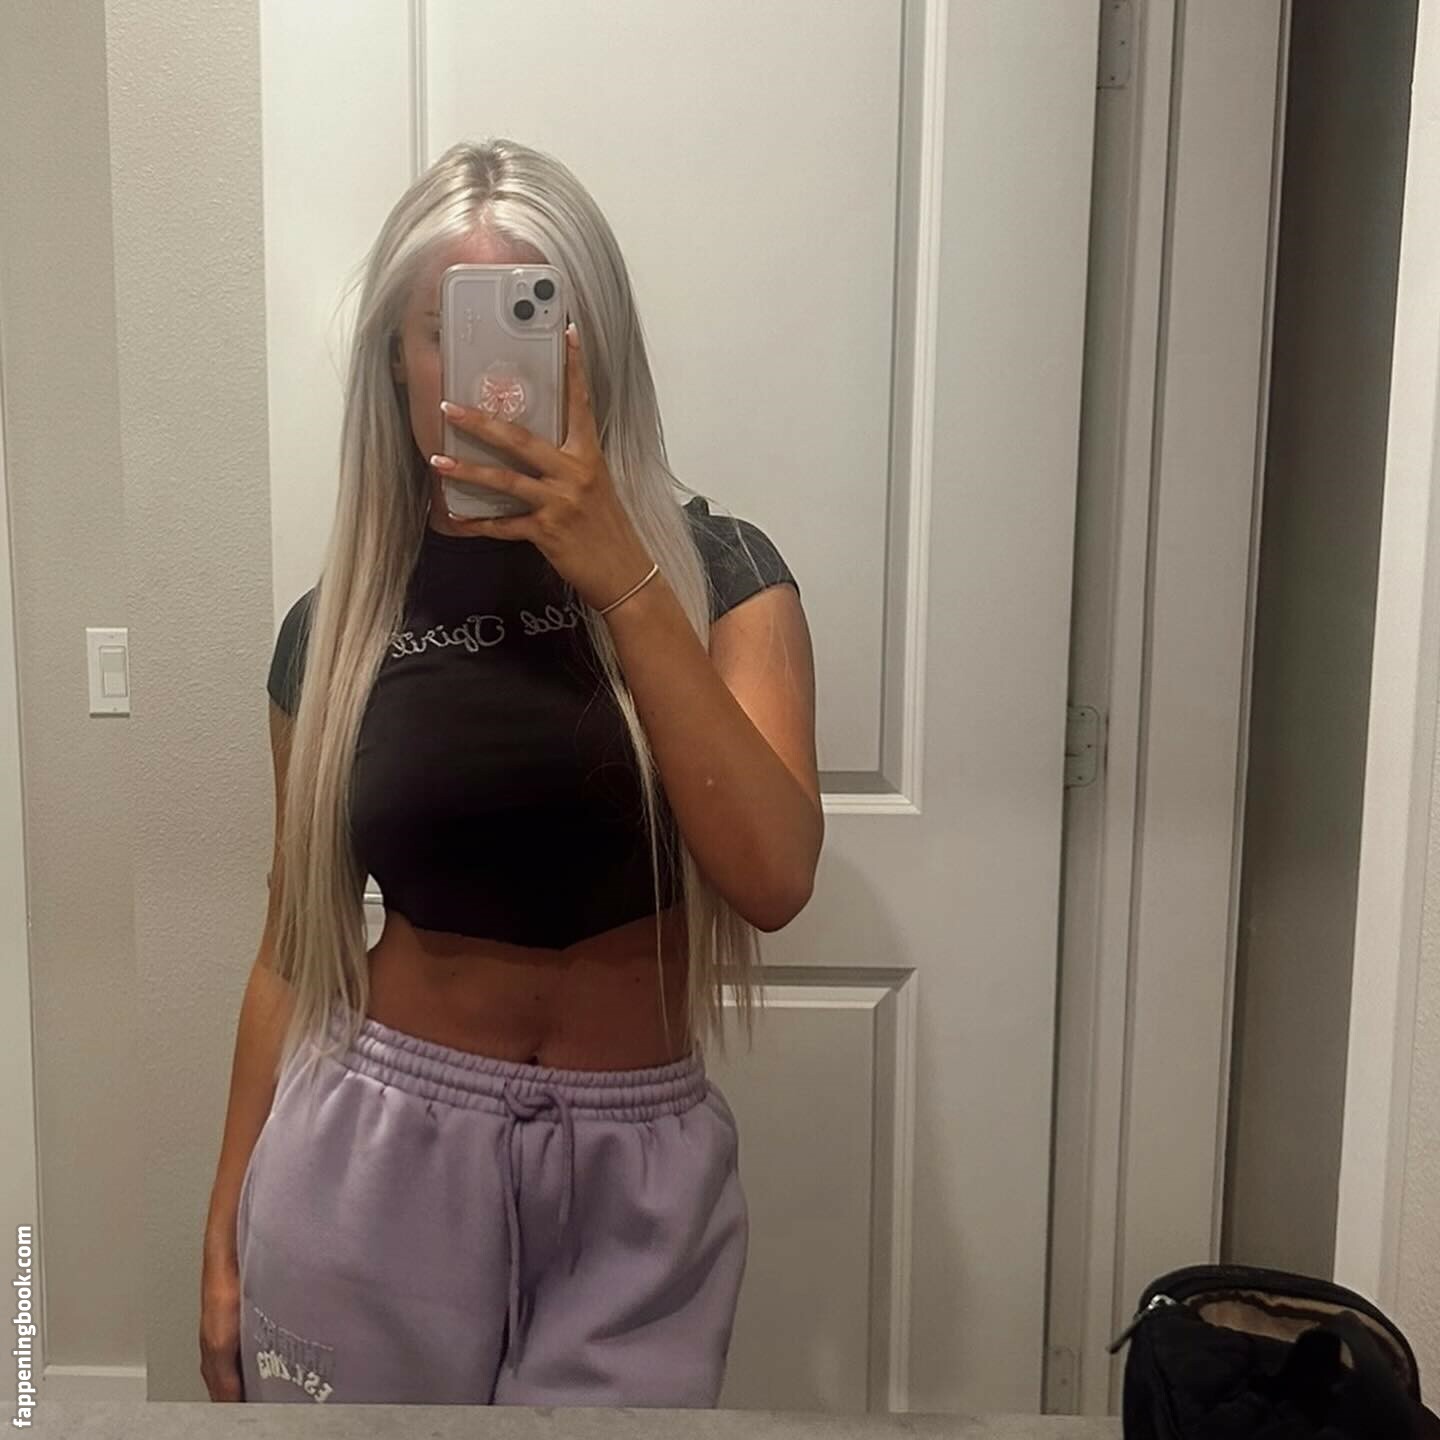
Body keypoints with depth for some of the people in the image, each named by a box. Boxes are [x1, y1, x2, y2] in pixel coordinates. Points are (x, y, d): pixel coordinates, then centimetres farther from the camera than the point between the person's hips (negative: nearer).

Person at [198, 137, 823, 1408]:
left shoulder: (713, 568, -7)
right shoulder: (335, 624, -1)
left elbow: (773, 876, -20)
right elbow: (297, 941, 6)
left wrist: (621, 579, -25)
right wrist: (227, 1226, 10)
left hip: (642, 1170, -1)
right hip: (379, 1152, 1)